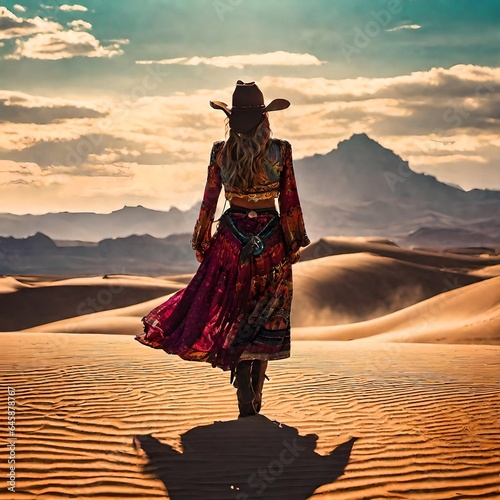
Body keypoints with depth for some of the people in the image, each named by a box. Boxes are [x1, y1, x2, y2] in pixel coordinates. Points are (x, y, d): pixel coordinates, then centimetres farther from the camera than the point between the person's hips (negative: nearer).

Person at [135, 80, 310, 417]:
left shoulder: (221, 153, -4)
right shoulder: (280, 151, -9)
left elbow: (209, 201, 1)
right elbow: (290, 202, -6)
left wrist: (202, 242, 12)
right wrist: (295, 242, 5)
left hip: (232, 239, 1)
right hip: (270, 239, -1)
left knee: (233, 314, 6)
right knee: (265, 318, 8)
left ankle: (246, 398, -7)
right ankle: (255, 397, 10)